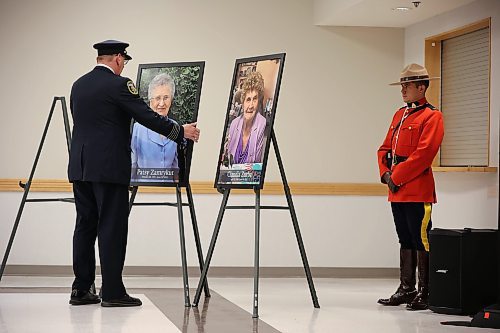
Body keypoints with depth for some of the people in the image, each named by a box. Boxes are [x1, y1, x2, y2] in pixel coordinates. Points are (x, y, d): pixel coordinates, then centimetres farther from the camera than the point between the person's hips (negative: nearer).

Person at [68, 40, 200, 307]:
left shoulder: (78, 85, 13)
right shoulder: (119, 84, -9)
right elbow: (148, 117, -12)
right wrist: (180, 131, -1)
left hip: (80, 167, 7)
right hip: (109, 167, -7)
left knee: (85, 226, 10)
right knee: (112, 227, -4)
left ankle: (81, 289, 12)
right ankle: (112, 292, -2)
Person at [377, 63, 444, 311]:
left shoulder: (432, 116, -8)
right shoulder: (400, 114, 18)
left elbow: (423, 154, -17)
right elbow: (385, 148, 19)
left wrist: (396, 177, -15)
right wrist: (386, 173, 1)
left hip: (418, 191, -8)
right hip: (397, 191, 8)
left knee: (421, 241, -4)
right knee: (405, 241, 13)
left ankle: (425, 294, 2)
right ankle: (406, 289, 20)